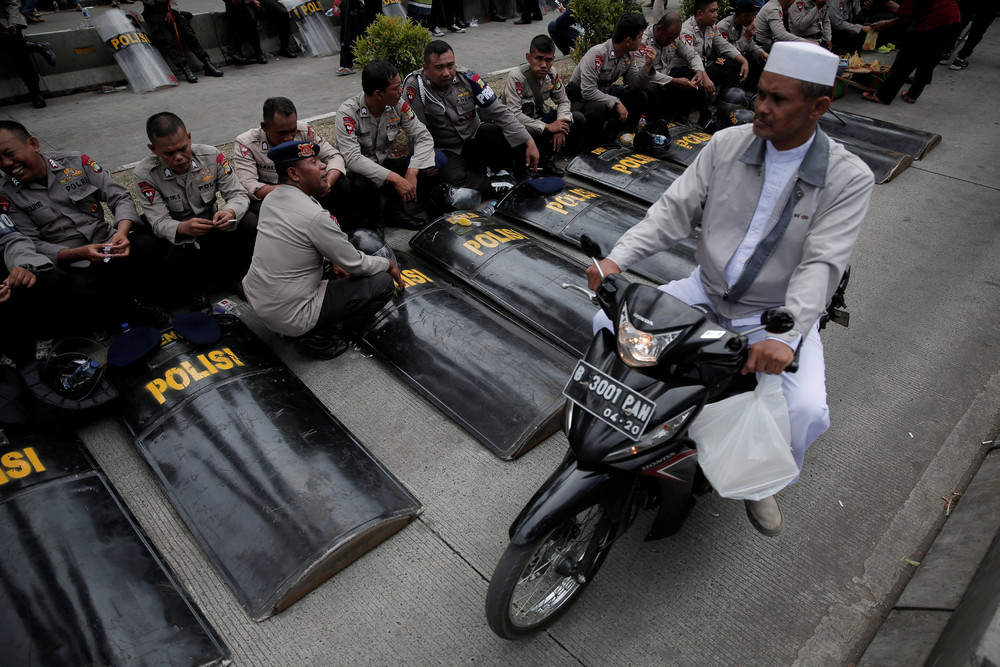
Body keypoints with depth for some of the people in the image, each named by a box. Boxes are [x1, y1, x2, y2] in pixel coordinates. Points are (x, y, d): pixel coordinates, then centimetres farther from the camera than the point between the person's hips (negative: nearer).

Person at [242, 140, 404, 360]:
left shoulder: (271, 198, 2)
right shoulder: (315, 216, -23)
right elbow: (355, 265, -14)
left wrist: (333, 261, 14)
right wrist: (388, 264, 4)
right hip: (289, 316, -9)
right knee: (383, 282, -8)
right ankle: (318, 339, -2)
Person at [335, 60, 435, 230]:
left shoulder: (398, 105, -9)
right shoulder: (348, 113, -23)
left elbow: (423, 137, -11)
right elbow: (353, 159, -32)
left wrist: (412, 172, -29)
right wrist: (395, 178, -40)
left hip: (384, 165, 5)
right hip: (358, 172, -5)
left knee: (437, 159, -16)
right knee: (362, 185, -42)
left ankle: (393, 210, -10)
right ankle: (372, 217, -6)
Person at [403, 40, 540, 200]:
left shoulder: (467, 77, -9)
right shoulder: (415, 85, -18)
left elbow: (499, 111, -10)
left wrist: (529, 142, -16)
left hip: (475, 138, 3)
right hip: (445, 151, -3)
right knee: (451, 177, -37)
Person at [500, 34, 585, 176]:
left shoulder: (552, 74, -6)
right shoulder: (516, 77, -25)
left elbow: (563, 101, 4)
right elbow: (513, 114, -31)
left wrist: (560, 126, -18)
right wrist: (547, 127, -30)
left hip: (539, 118, 7)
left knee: (579, 119, -5)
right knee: (526, 132, -43)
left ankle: (546, 157, -9)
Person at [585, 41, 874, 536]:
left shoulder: (849, 179, -12)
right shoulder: (726, 144, -3)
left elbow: (821, 265, -22)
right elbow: (674, 210, -7)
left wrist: (785, 336, -38)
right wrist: (617, 258, -22)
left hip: (778, 314, -2)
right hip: (706, 292, 3)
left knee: (807, 410, -25)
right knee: (608, 323, -9)